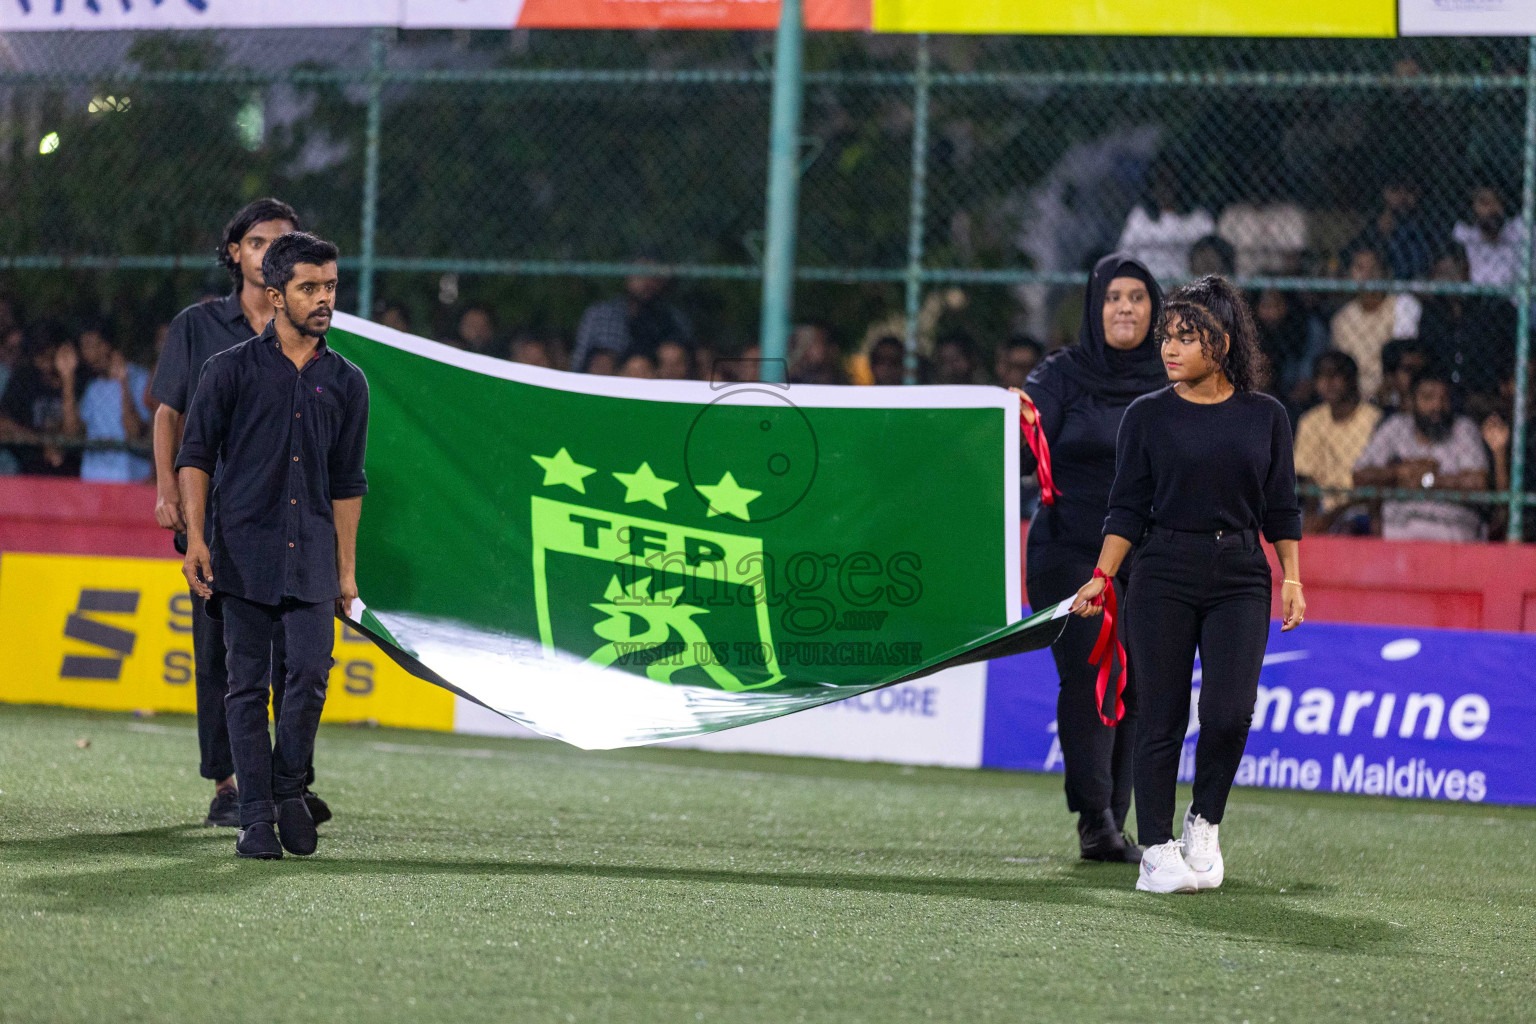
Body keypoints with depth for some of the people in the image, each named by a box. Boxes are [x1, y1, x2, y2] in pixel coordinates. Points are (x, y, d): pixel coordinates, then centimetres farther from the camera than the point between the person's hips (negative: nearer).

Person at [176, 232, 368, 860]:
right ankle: (257, 817, 3)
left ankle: (291, 791, 13)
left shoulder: (346, 383, 12)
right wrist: (196, 537, -7)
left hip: (312, 559, 2)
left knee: (311, 674, -9)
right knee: (248, 685, -2)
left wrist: (346, 568, 15)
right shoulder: (231, 371, 3)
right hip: (244, 550, -2)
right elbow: (196, 455, 4)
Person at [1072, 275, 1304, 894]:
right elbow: (1127, 510, 3)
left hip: (1240, 579, 0)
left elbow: (1281, 511, 11)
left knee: (1229, 709, -14)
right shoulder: (1147, 416, 3)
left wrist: (1291, 578, 1)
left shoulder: (1265, 416, 6)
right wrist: (1101, 577, -6)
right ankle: (1157, 851, 6)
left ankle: (1205, 825, 10)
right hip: (1164, 576, 0)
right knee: (1161, 718, -2)